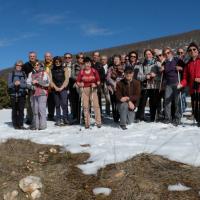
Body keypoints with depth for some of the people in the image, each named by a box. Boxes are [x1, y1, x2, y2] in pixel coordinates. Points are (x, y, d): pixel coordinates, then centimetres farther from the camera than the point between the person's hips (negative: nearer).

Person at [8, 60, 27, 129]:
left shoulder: (23, 74, 8)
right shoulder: (11, 74, 6)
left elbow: (25, 85, 1)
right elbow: (9, 85, 0)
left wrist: (20, 84, -17)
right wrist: (14, 84, -19)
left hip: (22, 94, 1)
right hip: (13, 94, -1)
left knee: (21, 110, -2)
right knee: (14, 110, 2)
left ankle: (21, 124, 4)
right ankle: (15, 124, 10)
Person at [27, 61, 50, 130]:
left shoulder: (44, 73, 5)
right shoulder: (31, 74, 15)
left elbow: (47, 83, -7)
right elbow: (28, 83, 6)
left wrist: (37, 81, -14)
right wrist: (31, 86, -14)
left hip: (42, 94, -3)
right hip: (33, 94, 4)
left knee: (41, 109, -10)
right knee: (35, 110, 5)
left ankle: (42, 125, -6)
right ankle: (35, 125, 11)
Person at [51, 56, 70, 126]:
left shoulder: (64, 69, 8)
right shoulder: (52, 70, 13)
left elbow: (66, 79, 0)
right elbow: (51, 80, 7)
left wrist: (61, 87, -8)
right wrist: (55, 87, -7)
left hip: (63, 88, -2)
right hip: (55, 89, 2)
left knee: (64, 103, -13)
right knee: (57, 105, 4)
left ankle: (65, 118, -9)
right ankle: (58, 120, 7)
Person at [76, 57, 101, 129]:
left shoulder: (94, 71, -1)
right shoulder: (81, 72, 1)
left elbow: (98, 80, 3)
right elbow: (78, 81, 6)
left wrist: (96, 84, -15)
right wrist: (80, 84, -14)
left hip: (93, 89, -1)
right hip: (84, 90, 1)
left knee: (96, 105, -8)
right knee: (85, 106, 3)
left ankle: (98, 122, -1)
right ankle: (87, 123, 12)